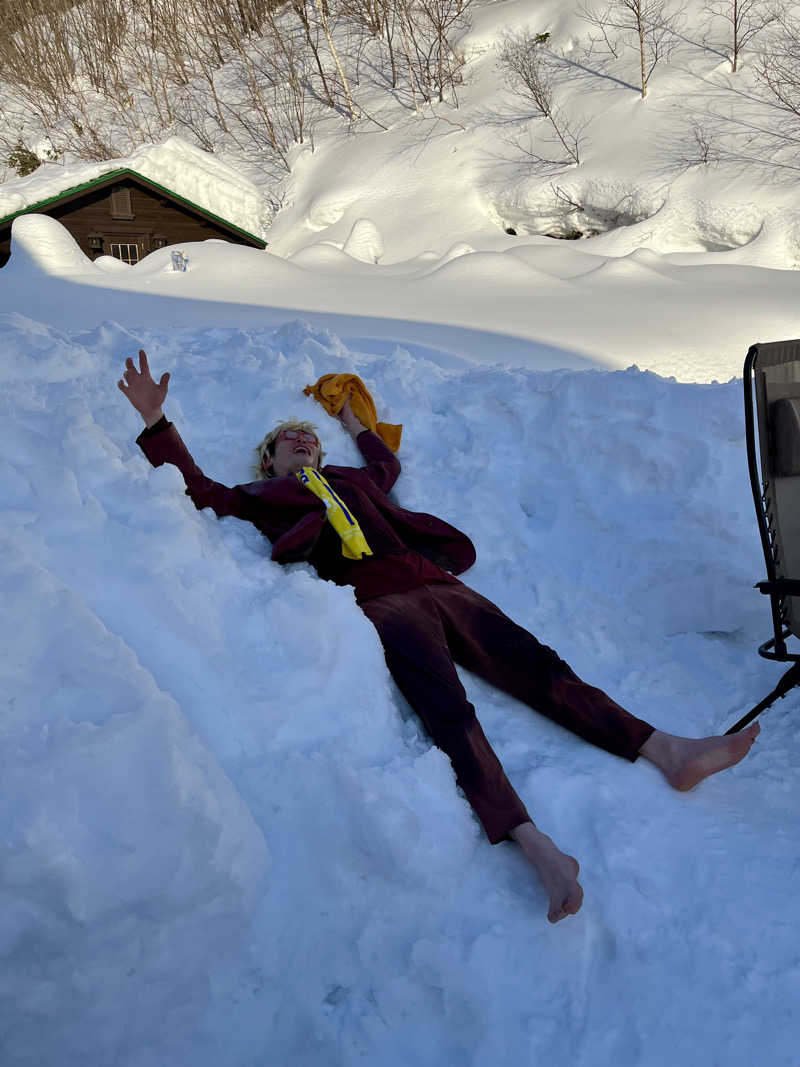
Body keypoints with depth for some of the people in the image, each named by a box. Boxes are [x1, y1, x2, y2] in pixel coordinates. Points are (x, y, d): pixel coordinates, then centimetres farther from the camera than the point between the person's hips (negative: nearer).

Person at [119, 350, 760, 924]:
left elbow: (389, 464, 56)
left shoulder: (355, 480, 36)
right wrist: (156, 422, 17)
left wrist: (357, 427, 65)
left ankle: (667, 752, -22)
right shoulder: (262, 498, 24)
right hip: (379, 602, -6)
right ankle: (535, 846, -47)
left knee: (537, 667, -12)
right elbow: (196, 487, 21)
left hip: (437, 585, 6)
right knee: (448, 712, -30)